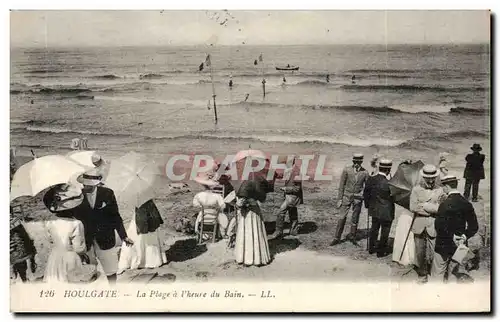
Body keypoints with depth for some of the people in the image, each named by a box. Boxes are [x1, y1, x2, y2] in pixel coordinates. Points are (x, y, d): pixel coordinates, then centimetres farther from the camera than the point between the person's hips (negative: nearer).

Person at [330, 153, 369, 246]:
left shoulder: (364, 172, -7)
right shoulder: (347, 170, -9)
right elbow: (341, 185, -4)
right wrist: (339, 199, -5)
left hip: (358, 197, 1)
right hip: (347, 196, -1)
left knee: (355, 218, 11)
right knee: (342, 217, -1)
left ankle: (352, 236, 30)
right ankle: (337, 238, 9)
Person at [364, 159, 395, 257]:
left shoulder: (371, 179, -7)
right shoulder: (388, 183, -27)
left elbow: (366, 193, 3)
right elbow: (393, 196, -16)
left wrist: (368, 205, 15)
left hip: (374, 210, 6)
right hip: (386, 212, -6)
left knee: (374, 228, 23)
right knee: (385, 231, 11)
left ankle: (371, 248, 36)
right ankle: (381, 251, 22)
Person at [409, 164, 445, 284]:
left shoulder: (440, 190, 5)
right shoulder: (416, 189, 4)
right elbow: (413, 207, -8)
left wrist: (424, 205, -10)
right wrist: (433, 209, -9)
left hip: (433, 226, 0)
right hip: (419, 225, 1)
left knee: (432, 253, -1)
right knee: (420, 252, 5)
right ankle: (422, 274, 19)